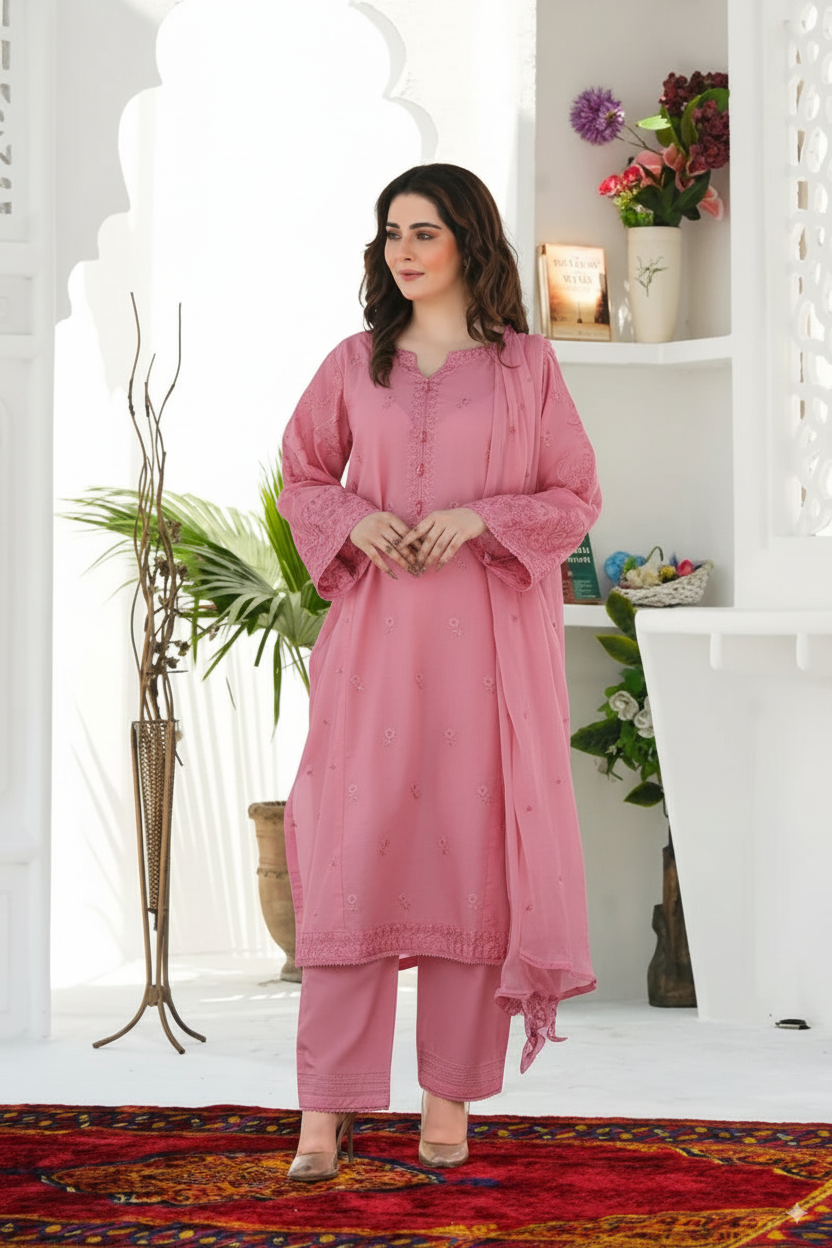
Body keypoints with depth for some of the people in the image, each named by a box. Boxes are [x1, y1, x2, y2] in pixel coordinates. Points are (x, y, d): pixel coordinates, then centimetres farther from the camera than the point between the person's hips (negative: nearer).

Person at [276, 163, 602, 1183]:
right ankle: (326, 1106, -1)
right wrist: (355, 521, -6)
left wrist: (479, 519, -12)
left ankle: (450, 1096, 10)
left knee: (472, 847, 0)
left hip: (486, 638, -1)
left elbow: (576, 500, 5)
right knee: (355, 846, -5)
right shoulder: (354, 364, 10)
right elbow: (301, 480, 15)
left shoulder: (526, 365, 5)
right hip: (377, 633, 1)